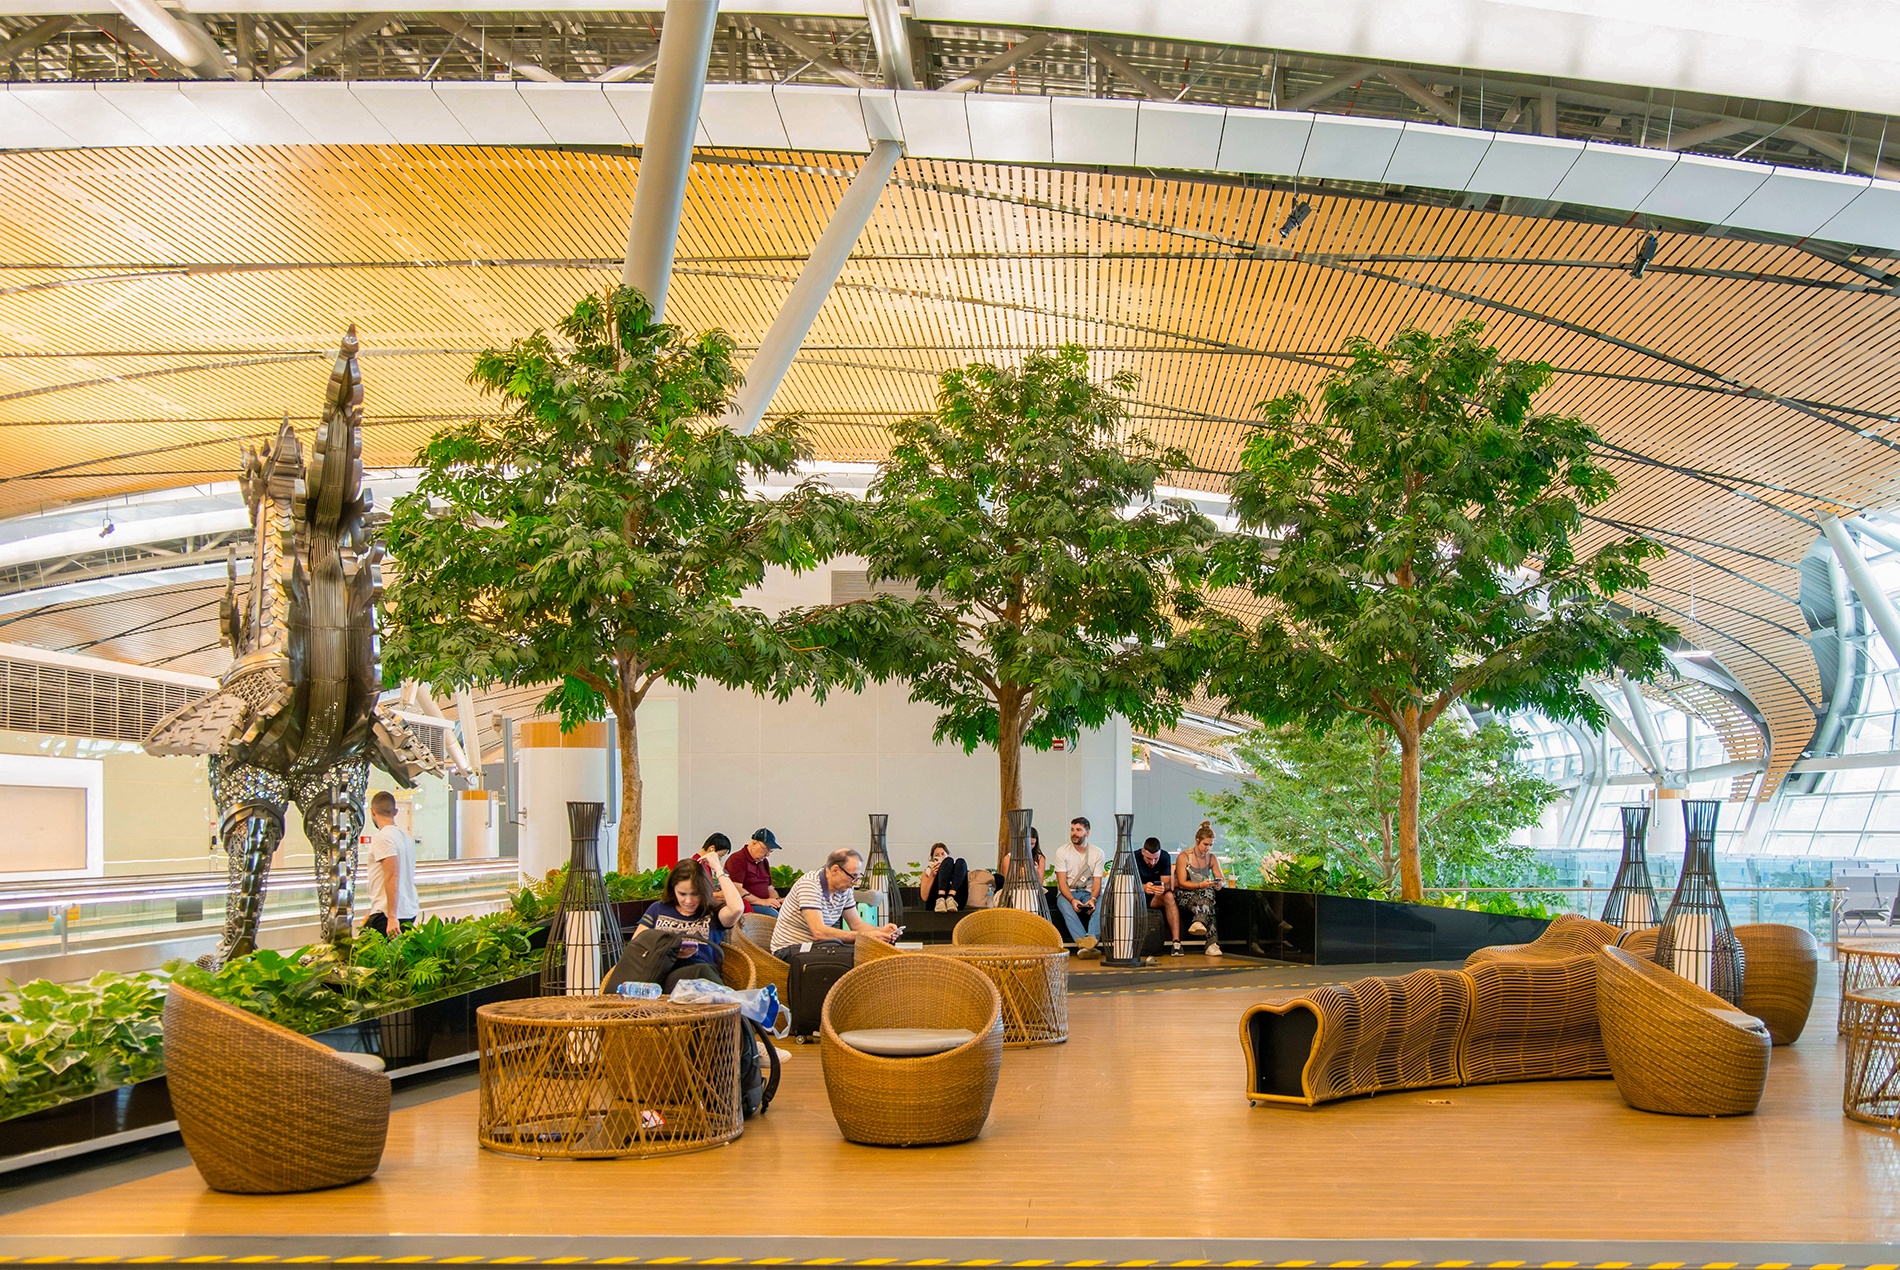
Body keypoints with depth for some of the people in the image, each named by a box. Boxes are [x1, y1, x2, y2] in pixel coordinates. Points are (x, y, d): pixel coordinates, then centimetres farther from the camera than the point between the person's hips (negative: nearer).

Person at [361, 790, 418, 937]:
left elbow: (392, 877, -20)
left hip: (387, 915, -9)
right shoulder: (405, 836, 17)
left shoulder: (382, 837, -11)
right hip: (410, 911, 9)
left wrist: (392, 917, -22)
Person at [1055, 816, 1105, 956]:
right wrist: (1072, 900, -26)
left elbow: (1097, 882, -1)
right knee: (1066, 907, -37)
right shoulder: (1062, 852, 0)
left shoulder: (1097, 853, 4)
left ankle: (1091, 938, -56)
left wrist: (1093, 899, -22)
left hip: (1089, 893, 2)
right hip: (1067, 893, -1)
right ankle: (1086, 944, -54)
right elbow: (1062, 882, -7)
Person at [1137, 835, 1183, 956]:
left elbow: (1167, 884, -14)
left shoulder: (1164, 857, -11)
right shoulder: (1134, 857, -18)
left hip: (1155, 898, 2)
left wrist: (1163, 888, -40)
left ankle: (1176, 941, -34)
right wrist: (1143, 887, -47)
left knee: (1169, 896, -31)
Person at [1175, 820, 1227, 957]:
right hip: (1184, 894, -4)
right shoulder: (1184, 857, -7)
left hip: (1203, 892, 4)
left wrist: (1220, 884, -19)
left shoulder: (1212, 858, 9)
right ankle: (1212, 942, -47)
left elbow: (1222, 879, 7)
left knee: (1209, 892, -35)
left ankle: (1199, 922, -52)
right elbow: (1182, 883, -12)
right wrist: (1200, 885, -28)